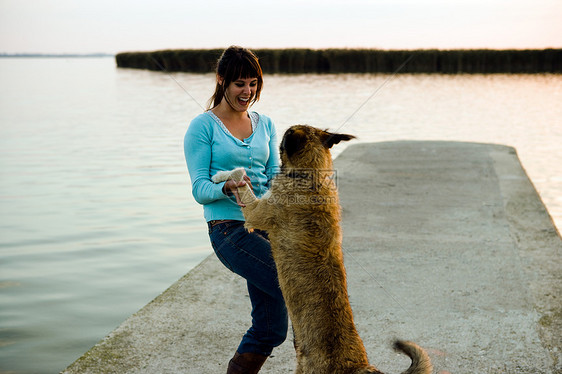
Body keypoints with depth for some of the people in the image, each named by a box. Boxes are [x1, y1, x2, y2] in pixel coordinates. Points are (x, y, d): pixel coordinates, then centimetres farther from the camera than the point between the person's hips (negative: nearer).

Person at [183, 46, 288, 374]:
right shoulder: (203, 126, -1)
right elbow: (199, 189, -6)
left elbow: (275, 177, 10)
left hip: (267, 224, 6)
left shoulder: (264, 124, 15)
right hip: (230, 229, -6)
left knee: (271, 327, 5)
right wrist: (227, 188, -26)